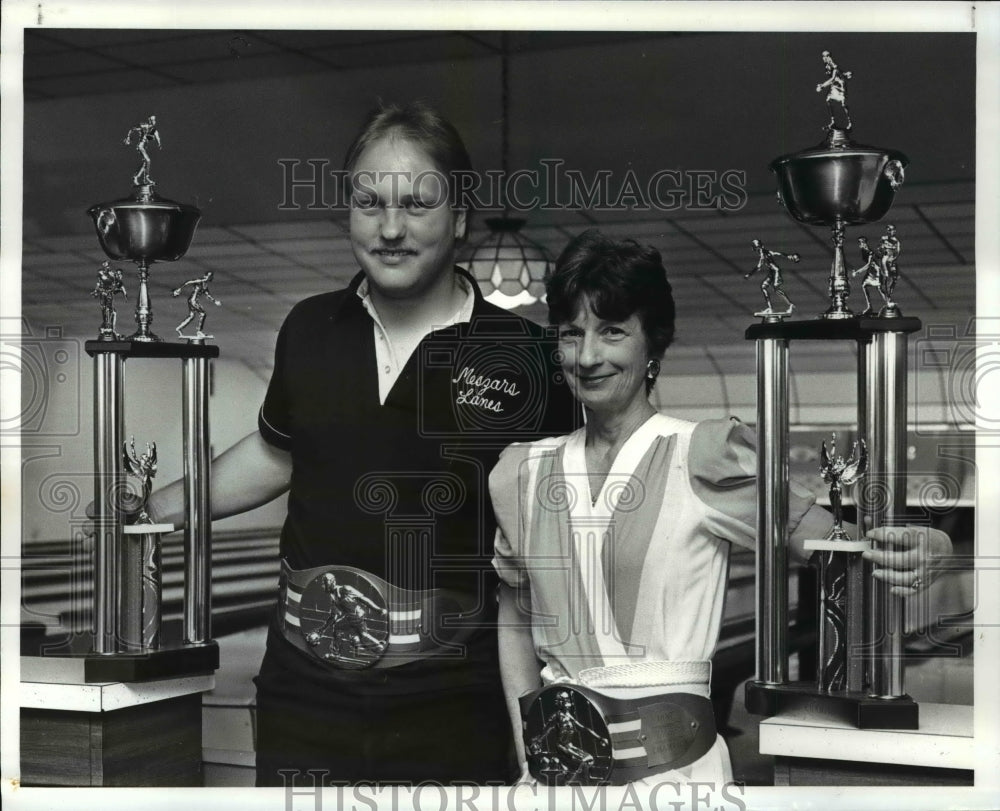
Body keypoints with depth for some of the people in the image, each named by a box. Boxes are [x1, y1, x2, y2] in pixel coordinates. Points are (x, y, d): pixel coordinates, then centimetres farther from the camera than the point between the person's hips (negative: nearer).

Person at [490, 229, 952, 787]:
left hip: (672, 762, -3)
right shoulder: (521, 474, 4)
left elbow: (822, 537, -13)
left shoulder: (703, 458, -8)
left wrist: (920, 552, -32)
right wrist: (531, 738, 4)